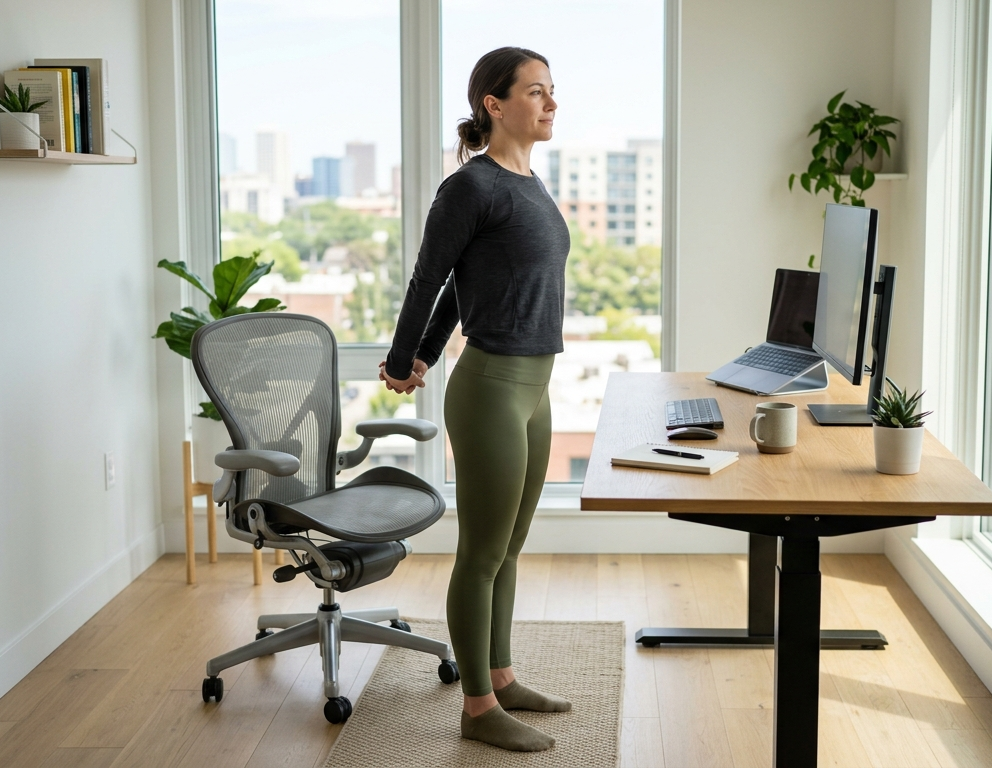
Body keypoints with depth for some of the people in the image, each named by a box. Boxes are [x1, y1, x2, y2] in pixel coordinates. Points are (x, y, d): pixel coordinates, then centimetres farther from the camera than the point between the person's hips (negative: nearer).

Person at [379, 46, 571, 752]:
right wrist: (402, 365, 6)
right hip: (491, 389, -8)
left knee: (509, 548, 17)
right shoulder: (472, 186, -14)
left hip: (534, 389, 8)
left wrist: (423, 361, 23)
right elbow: (429, 280, -5)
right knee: (483, 554, 2)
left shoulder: (530, 184, 12)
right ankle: (479, 708, 14)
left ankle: (501, 678, 31)